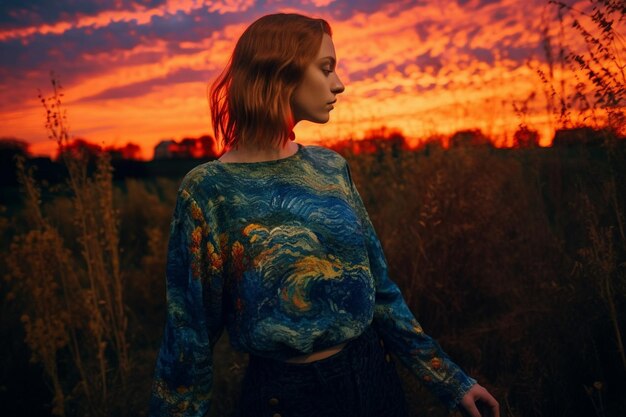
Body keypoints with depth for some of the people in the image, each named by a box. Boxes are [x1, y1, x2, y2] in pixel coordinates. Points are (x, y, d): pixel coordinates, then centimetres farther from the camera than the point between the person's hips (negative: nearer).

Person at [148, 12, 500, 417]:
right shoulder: (208, 189, -16)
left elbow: (379, 288, 2)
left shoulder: (332, 167, -2)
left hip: (373, 375, 5)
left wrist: (452, 381, 7)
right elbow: (188, 336, -11)